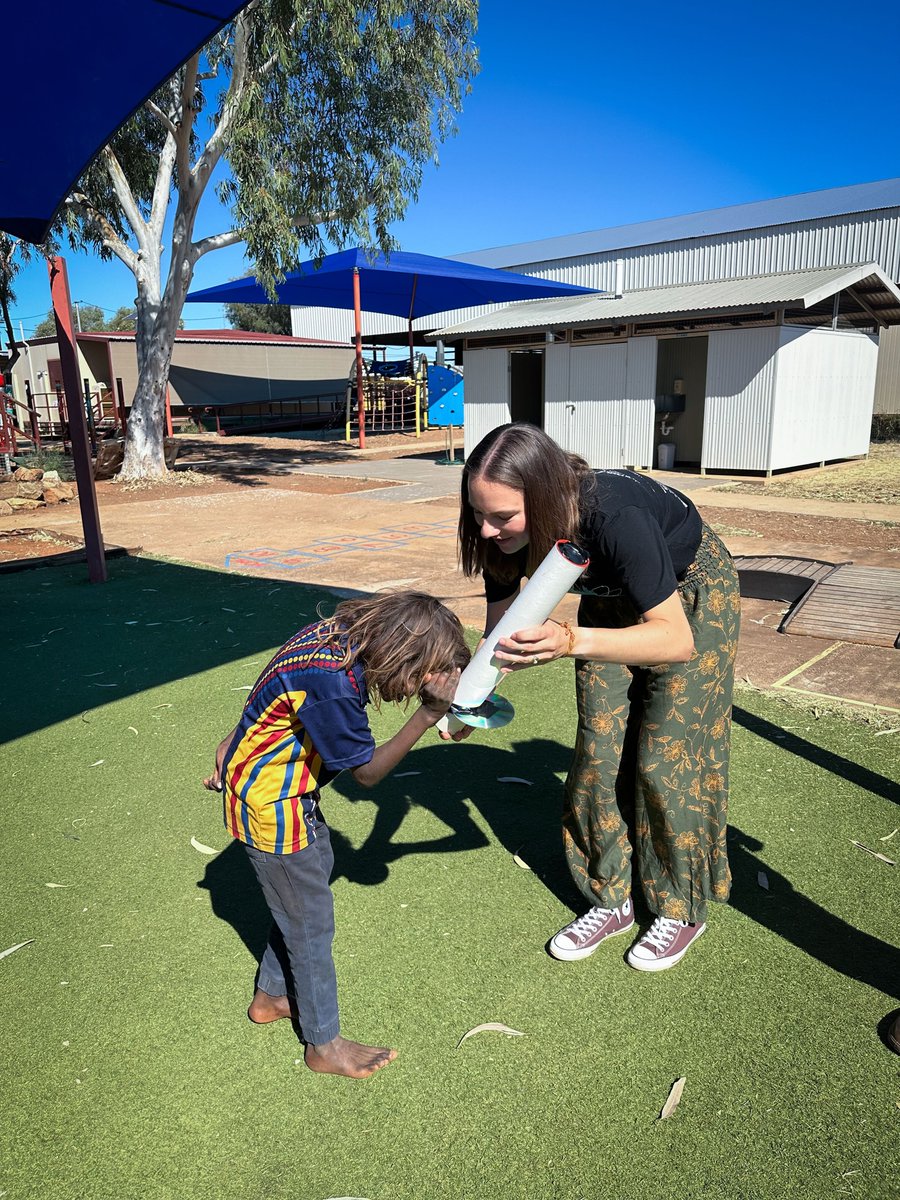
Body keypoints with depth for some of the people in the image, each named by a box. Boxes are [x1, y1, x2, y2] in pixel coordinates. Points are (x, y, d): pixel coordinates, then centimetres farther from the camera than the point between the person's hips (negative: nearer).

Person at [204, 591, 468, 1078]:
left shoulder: (338, 632, -8)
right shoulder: (332, 684, -36)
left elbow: (270, 696, 5)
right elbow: (367, 770, -23)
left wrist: (233, 749, 15)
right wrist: (430, 713, -29)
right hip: (271, 807, -9)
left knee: (311, 882, 24)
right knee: (311, 926, 8)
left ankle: (271, 996, 45)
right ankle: (324, 1045, 30)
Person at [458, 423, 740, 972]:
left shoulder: (615, 517, -43)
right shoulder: (509, 531, -25)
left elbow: (677, 638, -44)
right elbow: (500, 636, -15)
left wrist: (573, 641, -58)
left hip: (691, 590, -5)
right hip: (613, 595, 5)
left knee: (666, 756, -1)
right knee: (599, 749, 5)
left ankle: (683, 909, 21)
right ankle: (612, 899, 23)